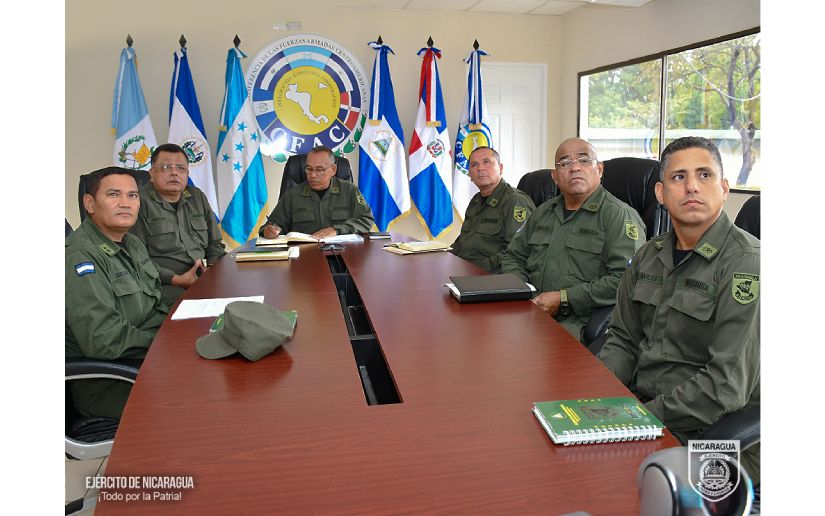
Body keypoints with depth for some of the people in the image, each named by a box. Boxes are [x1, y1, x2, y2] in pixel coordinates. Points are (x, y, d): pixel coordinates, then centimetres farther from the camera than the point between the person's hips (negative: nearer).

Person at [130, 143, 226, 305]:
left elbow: (215, 244, 23)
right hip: (163, 285, -7)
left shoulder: (197, 197, 18)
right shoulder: (139, 202, -3)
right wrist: (176, 279, -19)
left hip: (200, 278, 7)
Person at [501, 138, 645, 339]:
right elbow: (513, 258, 28)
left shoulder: (619, 215, -4)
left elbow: (625, 279, -16)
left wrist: (563, 298, -15)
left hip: (581, 320, -6)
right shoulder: (543, 213, 20)